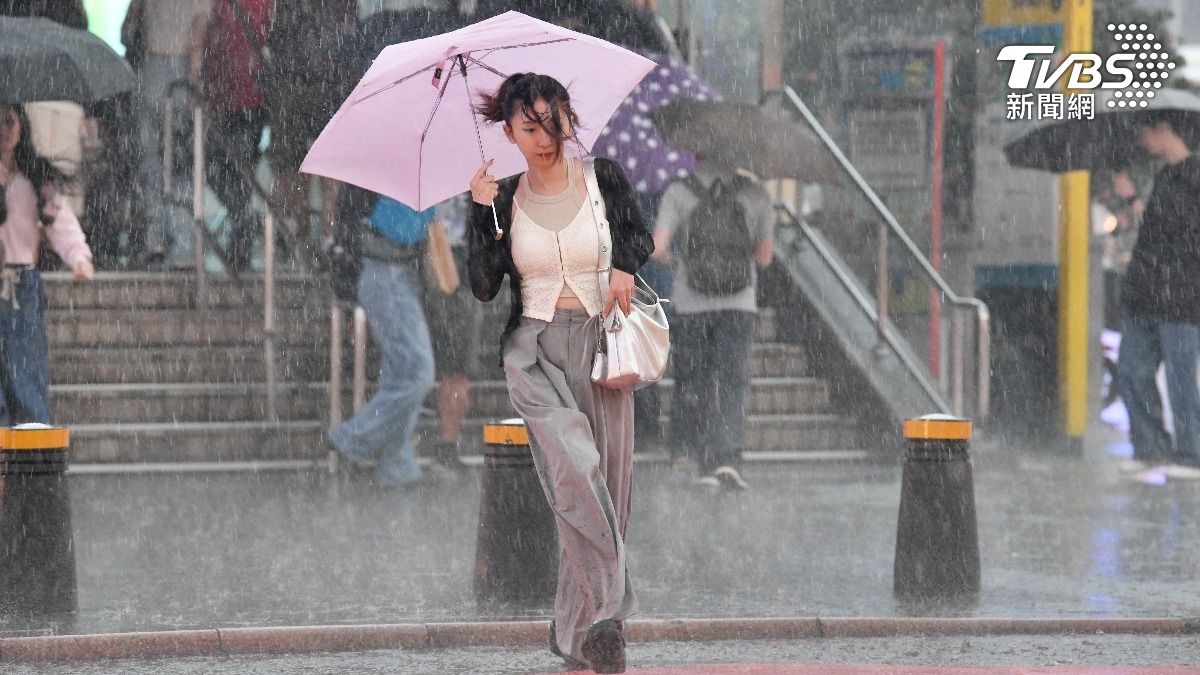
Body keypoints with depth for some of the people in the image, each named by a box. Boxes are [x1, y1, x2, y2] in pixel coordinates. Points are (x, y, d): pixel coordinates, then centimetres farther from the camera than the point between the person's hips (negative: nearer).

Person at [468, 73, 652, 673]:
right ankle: (605, 610, -28)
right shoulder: (503, 200, 3)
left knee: (605, 482, 0)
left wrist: (626, 266, -2)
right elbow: (483, 287, -1)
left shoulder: (603, 179, 3)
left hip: (601, 345, 2)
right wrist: (481, 214, -11)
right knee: (574, 465, -25)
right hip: (535, 351, -2)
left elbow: (639, 235, 19)